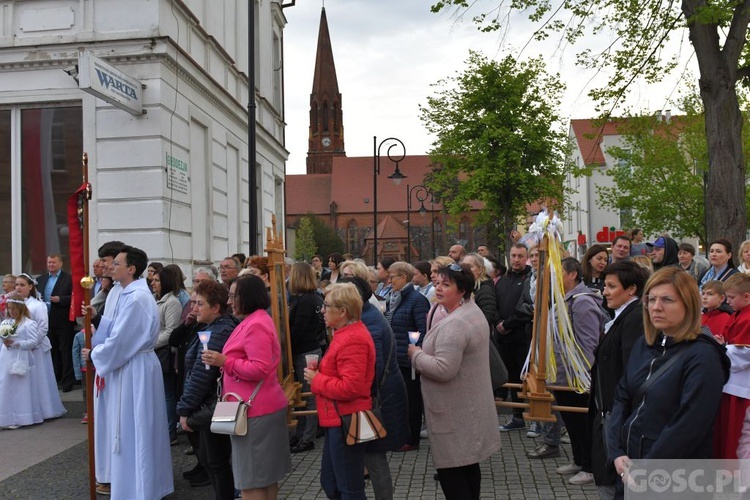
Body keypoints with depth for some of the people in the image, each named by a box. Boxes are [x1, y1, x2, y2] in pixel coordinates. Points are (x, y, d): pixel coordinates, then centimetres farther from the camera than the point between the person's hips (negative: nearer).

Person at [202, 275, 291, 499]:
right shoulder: (255, 321, 15)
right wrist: (224, 361, 13)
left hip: (255, 410, -11)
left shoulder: (256, 325, -20)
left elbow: (260, 369, -26)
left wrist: (225, 361, -21)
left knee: (251, 479, -2)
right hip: (262, 407, 11)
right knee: (265, 474, 18)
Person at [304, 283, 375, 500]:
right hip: (338, 419, 11)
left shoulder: (352, 340, -22)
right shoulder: (347, 334, 11)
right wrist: (319, 374, 5)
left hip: (346, 422, -11)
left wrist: (316, 381, -15)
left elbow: (349, 388, -28)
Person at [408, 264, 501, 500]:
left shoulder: (454, 324, -24)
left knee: (450, 470, -1)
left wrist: (416, 354, -14)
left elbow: (443, 369, -30)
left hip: (455, 411, -10)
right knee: (468, 465, 19)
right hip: (469, 407, 11)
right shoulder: (473, 311, 10)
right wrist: (425, 350, 14)